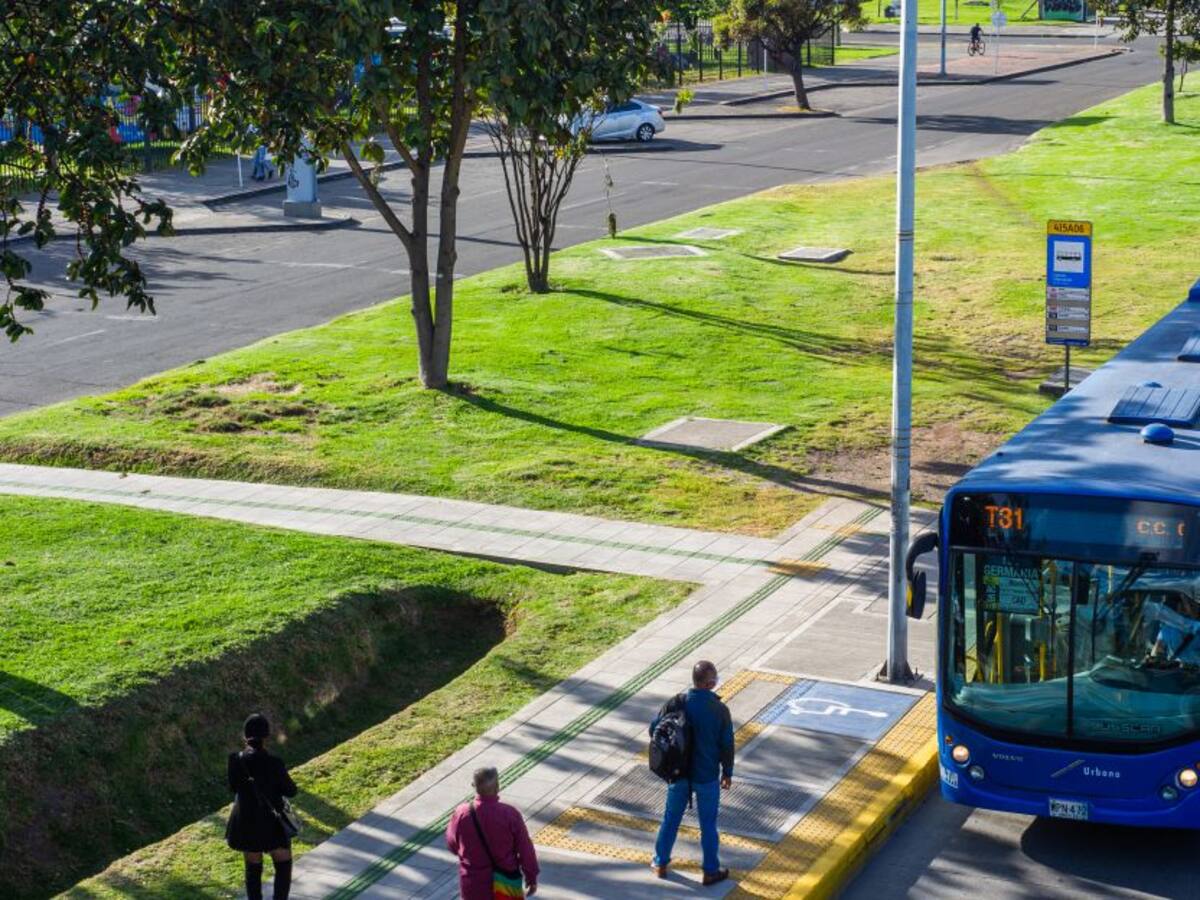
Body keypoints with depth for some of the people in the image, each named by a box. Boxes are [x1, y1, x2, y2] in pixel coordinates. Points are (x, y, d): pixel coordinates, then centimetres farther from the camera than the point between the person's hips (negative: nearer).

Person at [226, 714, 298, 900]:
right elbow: (291, 791, -9)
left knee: (253, 868, 20)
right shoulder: (274, 763, -24)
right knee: (283, 866, 17)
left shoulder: (235, 760, -14)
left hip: (246, 822, 3)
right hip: (272, 823, -3)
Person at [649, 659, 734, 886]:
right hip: (707, 776, -2)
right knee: (708, 825, 11)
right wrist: (727, 773, 6)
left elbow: (654, 730, -2)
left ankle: (660, 863, 30)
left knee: (671, 818, 19)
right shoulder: (719, 710, -17)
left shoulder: (675, 703, -11)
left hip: (678, 773, 2)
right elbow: (727, 745, -9)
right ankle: (711, 871, 22)